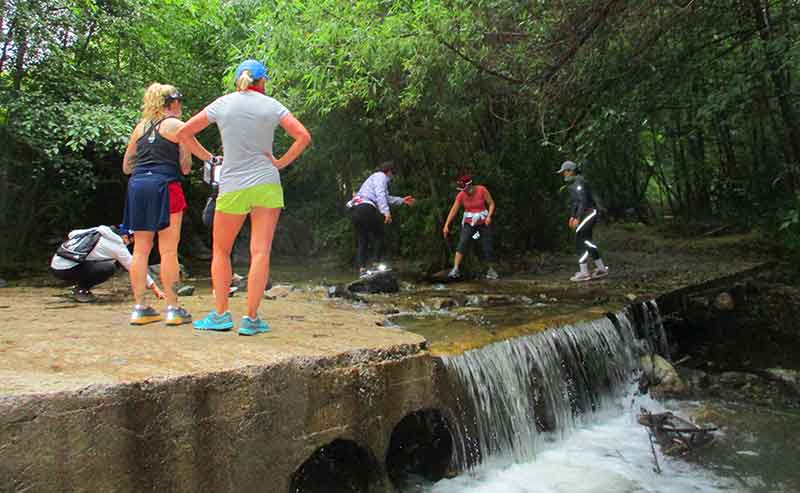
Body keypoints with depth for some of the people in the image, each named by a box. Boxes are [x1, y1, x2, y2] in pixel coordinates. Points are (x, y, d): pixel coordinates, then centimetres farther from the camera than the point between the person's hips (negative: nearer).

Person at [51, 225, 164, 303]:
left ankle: (81, 286, 11)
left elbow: (71, 234, 16)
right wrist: (154, 287, 2)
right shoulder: (118, 246, -7)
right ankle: (80, 289, -4)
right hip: (65, 270, -8)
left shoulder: (98, 230, 11)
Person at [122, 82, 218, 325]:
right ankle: (173, 308, 1)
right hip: (164, 187, -5)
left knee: (140, 249, 8)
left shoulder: (140, 127, 18)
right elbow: (185, 168, -1)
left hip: (137, 186, 6)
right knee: (168, 250, -3)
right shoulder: (176, 126, 2)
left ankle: (139, 308, 10)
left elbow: (126, 167, 20)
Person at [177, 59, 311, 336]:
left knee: (221, 251, 15)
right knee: (260, 252, 0)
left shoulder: (222, 104, 4)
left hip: (232, 187, 0)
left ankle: (221, 314, 13)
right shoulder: (272, 106, 3)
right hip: (267, 185, 0)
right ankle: (251, 319, 0)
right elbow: (303, 137, -3)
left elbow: (183, 133, 7)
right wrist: (281, 163, 1)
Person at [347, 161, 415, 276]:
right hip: (366, 208, -9)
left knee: (362, 241, 8)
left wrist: (401, 200, 42)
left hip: (355, 210, 9)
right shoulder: (381, 176, 4)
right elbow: (380, 195, -14)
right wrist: (386, 211, -23)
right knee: (379, 236, 1)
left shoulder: (375, 177, 34)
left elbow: (386, 198, 40)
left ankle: (362, 269, 3)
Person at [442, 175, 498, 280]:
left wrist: (489, 216, -20)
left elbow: (491, 203, -6)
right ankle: (456, 269, -23)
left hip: (483, 222, -1)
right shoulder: (461, 195, -10)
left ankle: (491, 270, 24)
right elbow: (453, 210, -9)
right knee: (462, 244, -20)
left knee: (487, 246, 3)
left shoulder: (482, 190, -14)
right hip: (468, 223, 1)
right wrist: (446, 225, -13)